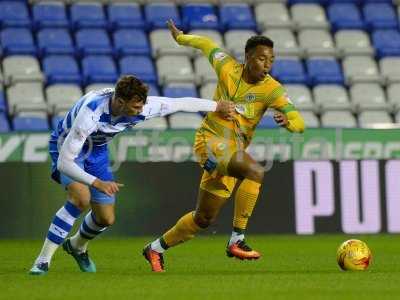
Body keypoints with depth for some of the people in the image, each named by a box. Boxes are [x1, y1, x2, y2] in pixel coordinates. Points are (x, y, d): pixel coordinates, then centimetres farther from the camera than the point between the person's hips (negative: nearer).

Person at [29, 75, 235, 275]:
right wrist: (97, 182, -49)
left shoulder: (141, 107, -26)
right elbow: (64, 162, -40)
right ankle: (43, 260, -25)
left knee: (106, 218, 7)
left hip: (96, 149, 6)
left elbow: (180, 103, -9)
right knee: (81, 197, -32)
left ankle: (77, 246, 41)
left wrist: (217, 106, 2)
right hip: (67, 144, -6)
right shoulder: (91, 114, -42)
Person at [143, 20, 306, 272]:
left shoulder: (272, 89, -8)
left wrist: (289, 121, -39)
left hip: (234, 151, 5)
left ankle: (156, 249, 37)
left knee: (204, 218, 16)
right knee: (255, 171, -33)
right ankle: (237, 241, -31)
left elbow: (300, 123, -16)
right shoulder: (228, 69, -8)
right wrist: (181, 38, 28)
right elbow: (207, 45, 11)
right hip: (211, 140, -5)